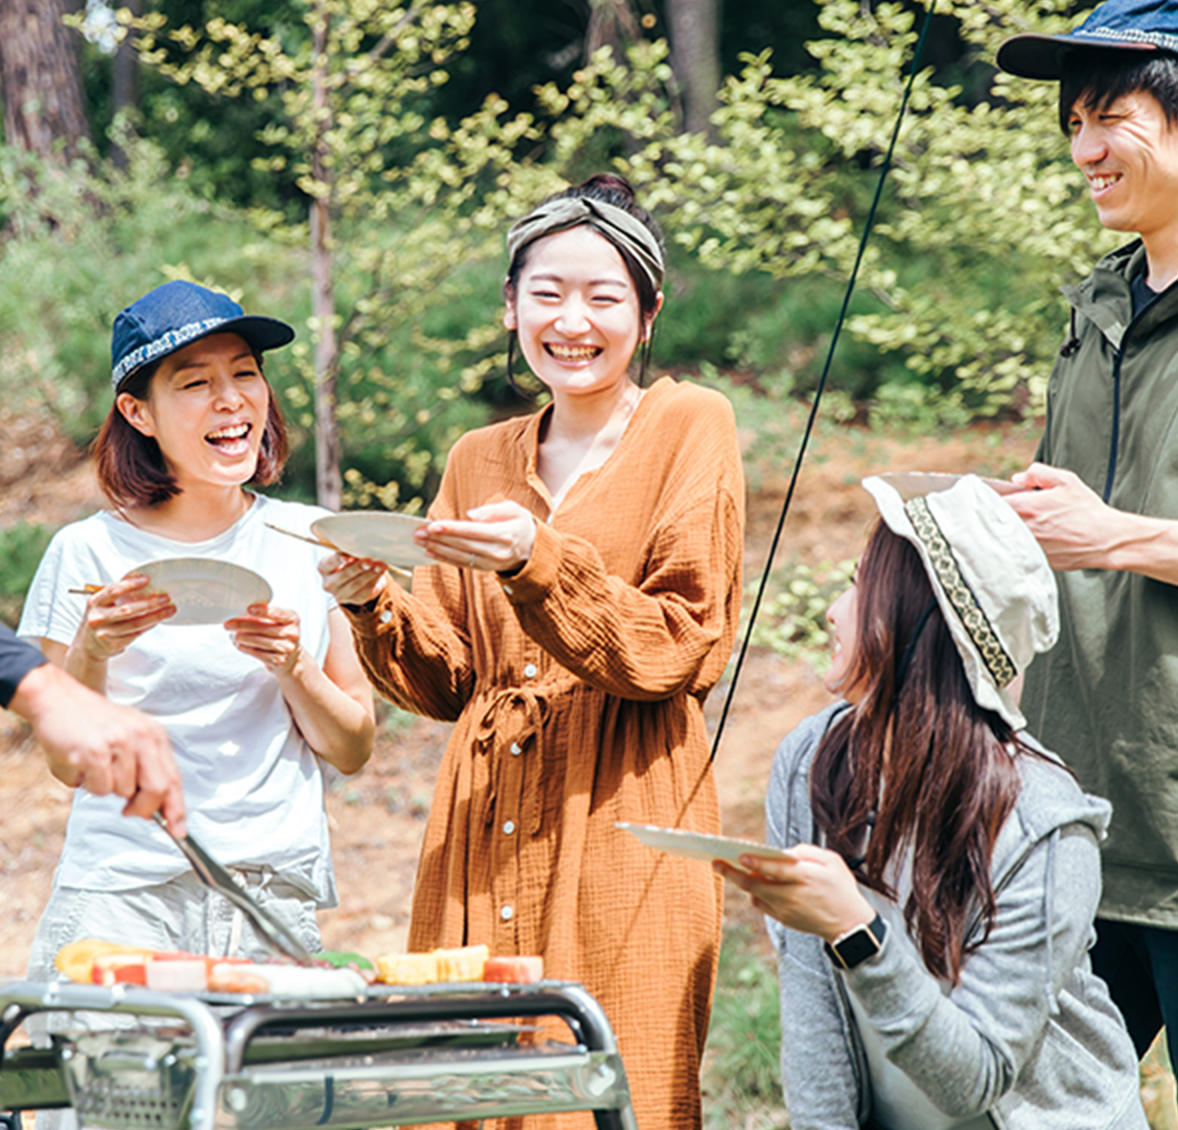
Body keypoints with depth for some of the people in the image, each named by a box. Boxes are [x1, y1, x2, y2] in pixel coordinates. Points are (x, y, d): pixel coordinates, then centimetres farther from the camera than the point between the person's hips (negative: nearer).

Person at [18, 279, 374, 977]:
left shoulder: (310, 544, 7)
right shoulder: (89, 553, 1)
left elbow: (353, 751, 10)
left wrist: (294, 669, -8)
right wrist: (89, 654, -12)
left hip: (277, 894, 2)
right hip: (121, 888, -1)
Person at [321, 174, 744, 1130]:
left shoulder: (688, 426, 2)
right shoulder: (480, 460, 16)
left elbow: (679, 648, -7)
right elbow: (450, 683, 16)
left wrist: (537, 565, -19)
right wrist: (373, 605, -2)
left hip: (622, 827, -4)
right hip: (484, 834, 4)